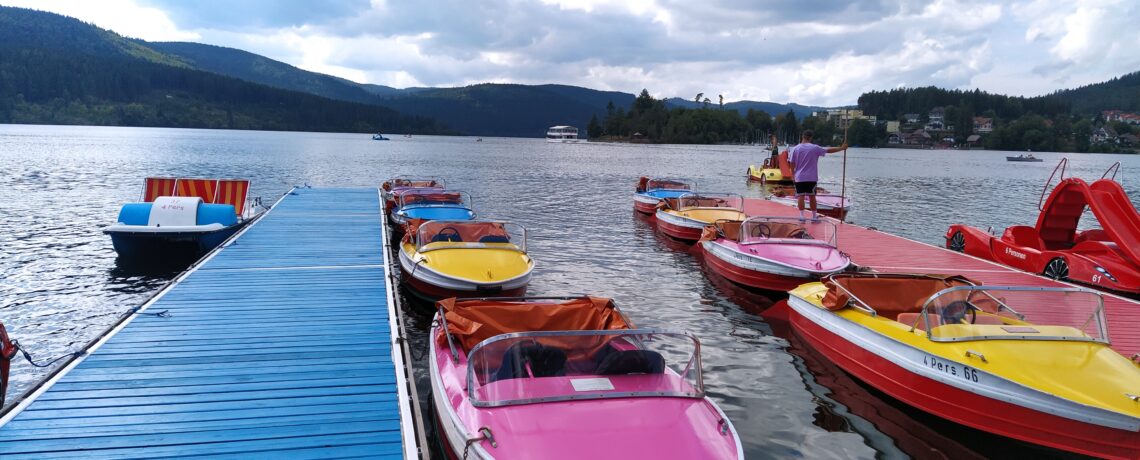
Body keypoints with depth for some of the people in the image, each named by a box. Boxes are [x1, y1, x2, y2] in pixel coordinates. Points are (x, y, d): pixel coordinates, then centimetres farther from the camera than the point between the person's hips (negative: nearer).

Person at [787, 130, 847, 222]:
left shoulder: (795, 149, -1)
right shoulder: (815, 148, -5)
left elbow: (791, 163, 1)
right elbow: (829, 150, -1)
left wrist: (793, 174, 11)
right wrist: (841, 148, 10)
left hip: (799, 177, 1)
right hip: (811, 177, 0)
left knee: (800, 196, 2)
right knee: (812, 196, 6)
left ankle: (801, 215, -1)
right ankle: (814, 216, 11)